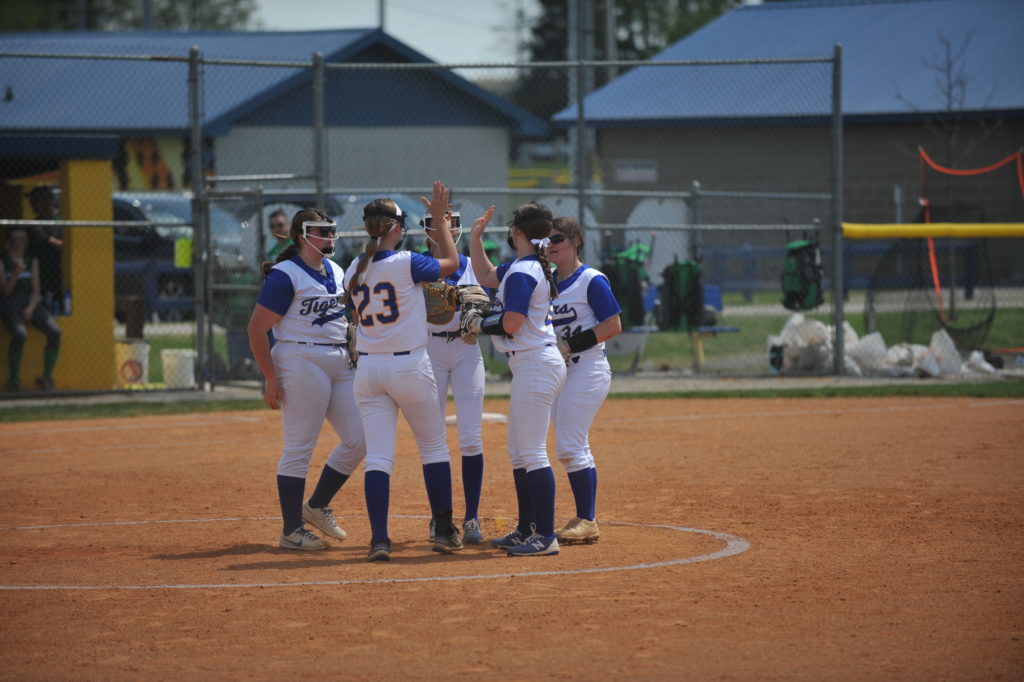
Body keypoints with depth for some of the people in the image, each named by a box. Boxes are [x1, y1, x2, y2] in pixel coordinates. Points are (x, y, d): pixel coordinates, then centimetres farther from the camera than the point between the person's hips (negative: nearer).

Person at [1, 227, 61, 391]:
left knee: (54, 331, -21)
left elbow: (36, 291, 13)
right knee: (20, 333, -35)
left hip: (30, 304, 4)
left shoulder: (32, 261, 17)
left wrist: (31, 308, -6)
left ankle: (47, 376, -11)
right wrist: (15, 274, -19)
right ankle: (13, 379, -19)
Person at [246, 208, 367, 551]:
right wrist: (272, 379, -15)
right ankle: (291, 531, 1)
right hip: (301, 364, -8)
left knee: (357, 439, 7)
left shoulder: (335, 271, 14)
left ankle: (317, 506, 23)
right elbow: (256, 329, -12)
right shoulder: (285, 275, -10)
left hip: (340, 365, 8)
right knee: (299, 447, -5)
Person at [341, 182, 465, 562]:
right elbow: (451, 263, 3)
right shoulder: (406, 263, -13)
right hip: (410, 366, -4)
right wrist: (439, 220, 10)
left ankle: (379, 539, -11)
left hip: (368, 370, 4)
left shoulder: (354, 271, 2)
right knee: (434, 447, 14)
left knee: (377, 456, -1)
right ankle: (444, 530, 18)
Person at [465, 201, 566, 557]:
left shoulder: (522, 273, -17)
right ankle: (527, 529, 22)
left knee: (531, 452, -11)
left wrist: (479, 324, -5)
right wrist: (476, 238, 22)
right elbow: (486, 276, 29)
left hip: (536, 365, -11)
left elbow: (511, 324, -22)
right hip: (529, 365, 11)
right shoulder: (524, 266, 14)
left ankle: (545, 536, -13)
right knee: (518, 453, 16)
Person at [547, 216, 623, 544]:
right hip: (558, 373, 8)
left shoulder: (592, 280, -9)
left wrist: (572, 344, -18)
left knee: (570, 447, -13)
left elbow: (613, 325, -13)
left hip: (587, 370, -8)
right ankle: (585, 522, 15)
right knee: (574, 448, 10)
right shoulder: (546, 281, 14)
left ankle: (586, 522, -8)